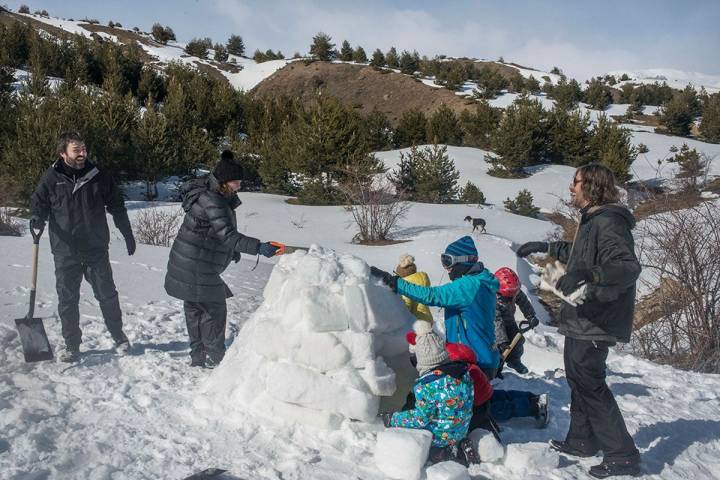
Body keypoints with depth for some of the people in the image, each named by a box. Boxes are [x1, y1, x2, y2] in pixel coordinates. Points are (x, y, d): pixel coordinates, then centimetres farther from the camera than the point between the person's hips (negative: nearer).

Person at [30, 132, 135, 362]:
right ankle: (72, 345, 19)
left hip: (96, 250, 0)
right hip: (65, 252, 0)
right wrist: (37, 219, -18)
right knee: (67, 300, 6)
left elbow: (117, 207, 8)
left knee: (107, 295, 8)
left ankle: (119, 337, 25)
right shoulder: (51, 178, -2)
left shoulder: (98, 176, 0)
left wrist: (128, 235, 10)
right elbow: (38, 203, 5)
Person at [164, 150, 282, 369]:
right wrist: (259, 247, -36)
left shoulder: (217, 197, 9)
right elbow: (228, 235, -31)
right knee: (214, 310, 0)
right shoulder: (210, 201, -23)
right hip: (196, 269, -10)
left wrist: (232, 250, 17)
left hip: (187, 266, 10)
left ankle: (198, 356, 28)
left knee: (195, 309, 17)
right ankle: (215, 358, 10)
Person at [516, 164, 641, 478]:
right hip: (583, 319, 11)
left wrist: (586, 274, -44)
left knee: (589, 384, -6)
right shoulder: (593, 220, 15)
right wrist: (547, 248, 33)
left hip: (594, 322, -11)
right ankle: (582, 441, 33)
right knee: (579, 378, 19)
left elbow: (629, 266, -31)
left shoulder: (608, 222, -19)